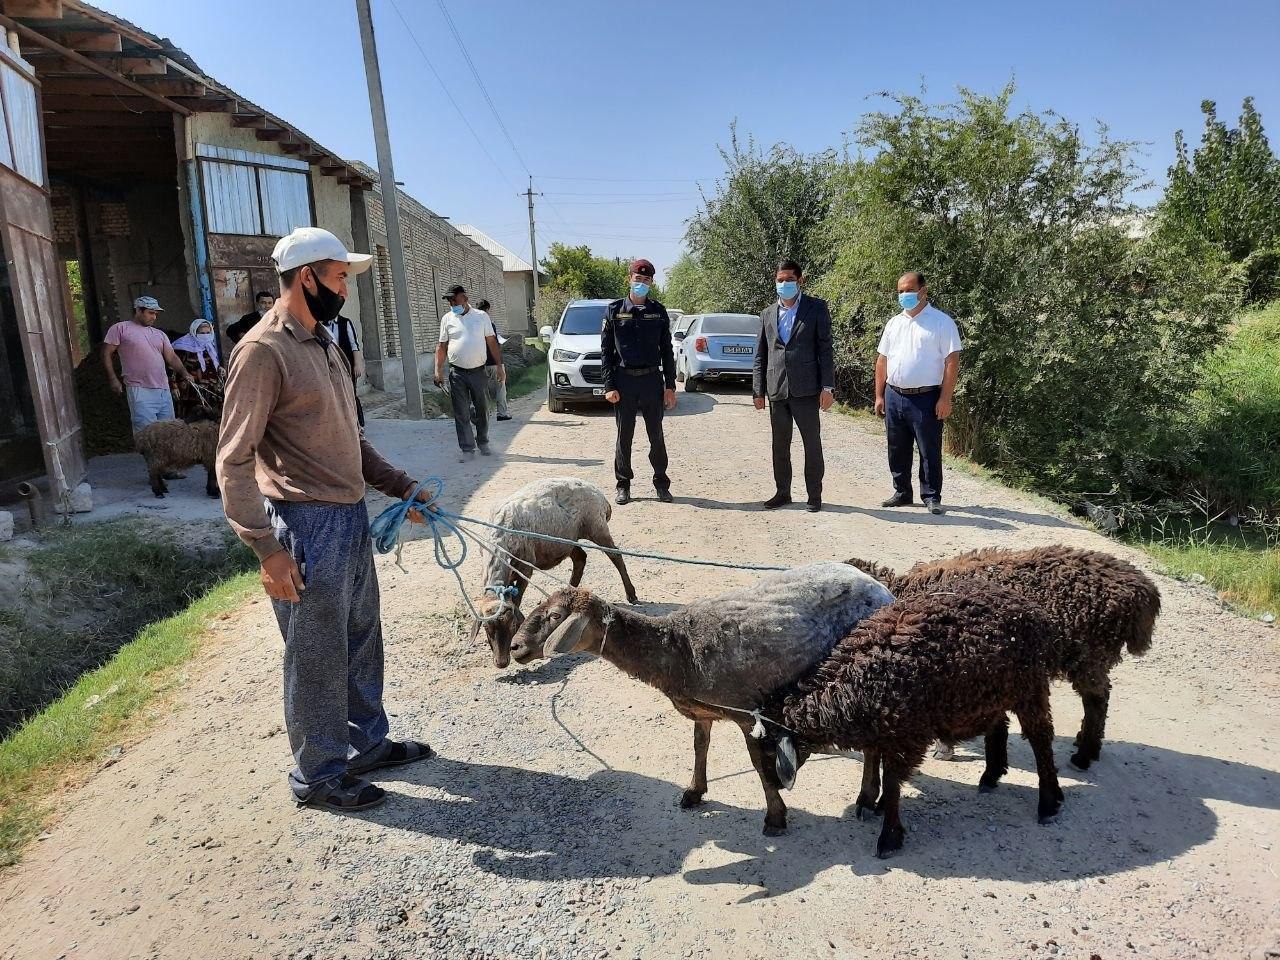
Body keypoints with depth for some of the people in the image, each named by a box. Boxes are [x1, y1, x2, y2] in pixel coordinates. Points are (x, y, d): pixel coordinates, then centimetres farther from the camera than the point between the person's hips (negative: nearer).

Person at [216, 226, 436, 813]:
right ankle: (318, 775, 23)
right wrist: (266, 548, -21)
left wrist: (400, 486, 11)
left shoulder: (323, 342, 13)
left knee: (360, 640, 19)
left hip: (351, 516, 9)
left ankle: (366, 743, 36)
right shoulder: (263, 351, -15)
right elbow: (233, 460, -17)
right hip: (308, 524, -9)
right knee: (317, 656, 5)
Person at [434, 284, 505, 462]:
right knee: (461, 414, -1)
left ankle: (483, 443, 28)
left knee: (482, 409, 10)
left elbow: (492, 342, 5)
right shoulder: (447, 319, 5)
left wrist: (499, 365, -1)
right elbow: (442, 347, 7)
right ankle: (468, 450, 4)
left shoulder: (481, 316, 4)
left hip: (478, 371, 0)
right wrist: (438, 371, -1)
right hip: (457, 373, 0)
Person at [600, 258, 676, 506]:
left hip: (652, 379, 1)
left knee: (656, 436, 6)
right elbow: (606, 351, 1)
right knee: (624, 436, 5)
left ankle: (661, 483, 17)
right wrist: (609, 386, -6)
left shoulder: (658, 312, 6)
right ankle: (623, 485, 16)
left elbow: (667, 351, 8)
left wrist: (670, 385, 2)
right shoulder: (614, 310, 2)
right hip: (624, 380, -1)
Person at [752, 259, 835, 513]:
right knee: (780, 446, 11)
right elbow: (761, 355, 13)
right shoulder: (768, 314, 13)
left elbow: (825, 349, -3)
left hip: (806, 389, -4)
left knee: (812, 444, 2)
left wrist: (828, 387, -10)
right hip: (776, 390, 4)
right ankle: (782, 492, 23)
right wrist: (758, 390, 8)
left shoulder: (816, 308, 1)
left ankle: (814, 496, 12)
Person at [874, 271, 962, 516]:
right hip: (894, 396, 5)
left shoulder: (941, 322, -4)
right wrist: (879, 395, 8)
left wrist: (945, 398, -14)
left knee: (929, 451, 1)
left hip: (925, 399, -5)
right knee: (897, 450, 12)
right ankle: (902, 493, 24)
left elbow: (952, 361, -9)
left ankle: (931, 496, 12)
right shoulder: (894, 323, 13)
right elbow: (882, 361, 14)